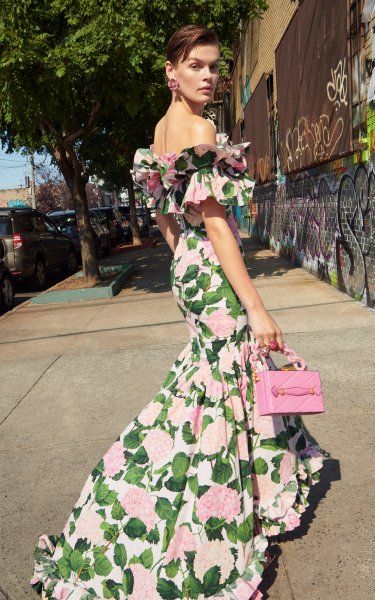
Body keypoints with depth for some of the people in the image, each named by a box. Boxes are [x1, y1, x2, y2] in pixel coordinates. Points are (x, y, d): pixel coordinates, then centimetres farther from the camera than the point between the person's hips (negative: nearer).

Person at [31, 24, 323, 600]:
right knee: (223, 384, -1)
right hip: (215, 274, -10)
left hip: (188, 268, 10)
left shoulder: (163, 128, 12)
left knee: (214, 371, 22)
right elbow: (215, 223, -23)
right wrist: (256, 307, -23)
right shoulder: (200, 130, -16)